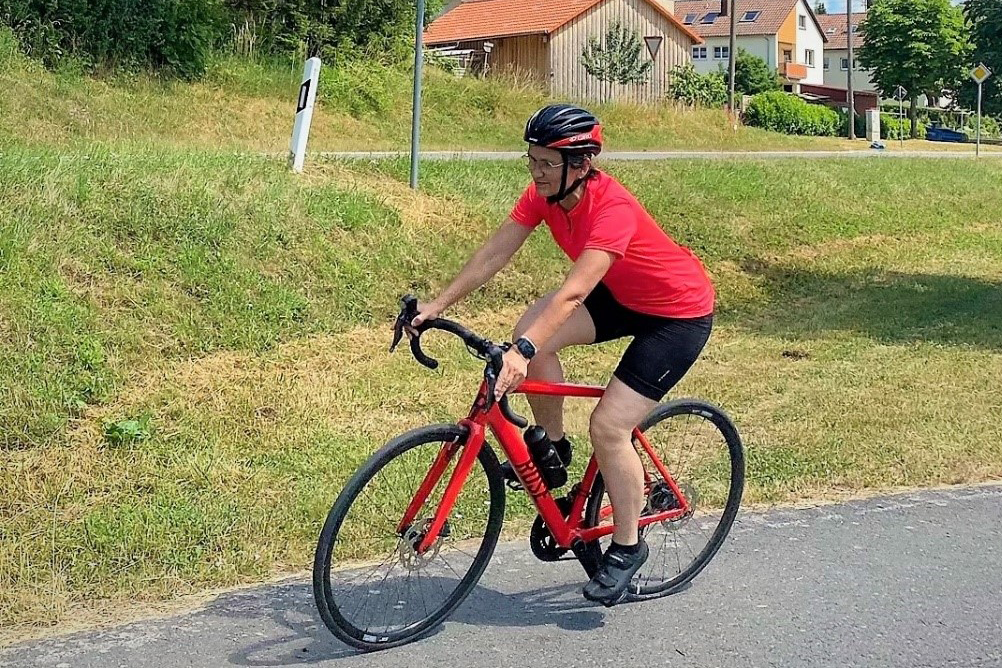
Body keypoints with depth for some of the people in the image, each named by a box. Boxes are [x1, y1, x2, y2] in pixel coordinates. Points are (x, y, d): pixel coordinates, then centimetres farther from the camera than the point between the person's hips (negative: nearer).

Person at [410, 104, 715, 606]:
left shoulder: (612, 208, -34)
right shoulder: (544, 193, -11)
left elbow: (574, 293, -44)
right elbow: (494, 253, -10)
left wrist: (524, 351, -54)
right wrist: (436, 306, -15)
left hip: (680, 314, -7)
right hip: (623, 296, 8)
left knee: (608, 427, -15)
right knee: (532, 331, -17)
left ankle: (627, 547, 5)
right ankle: (552, 444, 5)